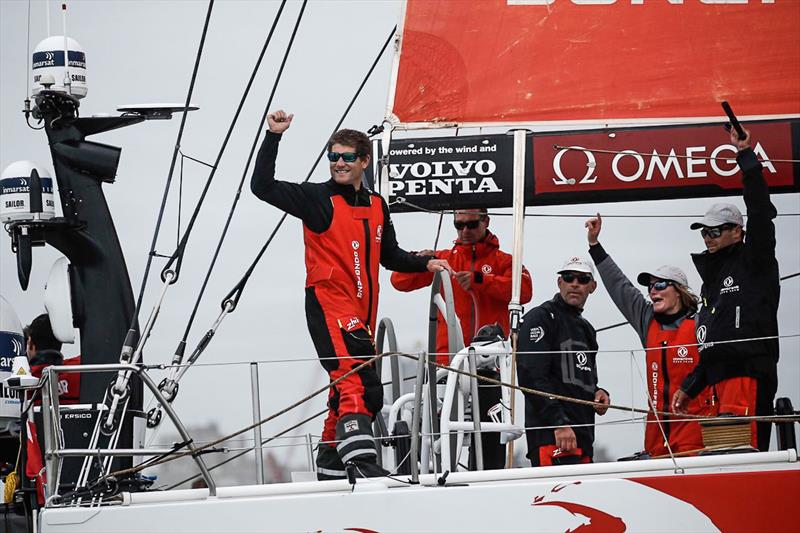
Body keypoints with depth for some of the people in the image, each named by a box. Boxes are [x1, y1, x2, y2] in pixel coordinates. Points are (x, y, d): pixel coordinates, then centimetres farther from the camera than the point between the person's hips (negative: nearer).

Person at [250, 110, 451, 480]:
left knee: (349, 390, 11)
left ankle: (330, 470, 22)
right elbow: (262, 186, -10)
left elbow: (389, 256, 28)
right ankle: (361, 460, -35)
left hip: (361, 313, 7)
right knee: (357, 381, -24)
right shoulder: (317, 199, -1)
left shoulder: (377, 206, 17)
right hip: (328, 303, -7)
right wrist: (273, 137, -16)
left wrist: (425, 264, 14)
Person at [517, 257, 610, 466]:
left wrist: (597, 393, 10)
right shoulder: (541, 318, -2)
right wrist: (559, 423, -21)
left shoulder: (586, 329, 26)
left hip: (582, 436, 9)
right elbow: (532, 377, -14)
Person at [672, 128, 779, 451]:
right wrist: (689, 388, 25)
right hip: (720, 384, 8)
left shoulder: (754, 262, 5)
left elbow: (761, 213, -10)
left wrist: (746, 157, -11)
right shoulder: (712, 278, 28)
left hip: (749, 376, -8)